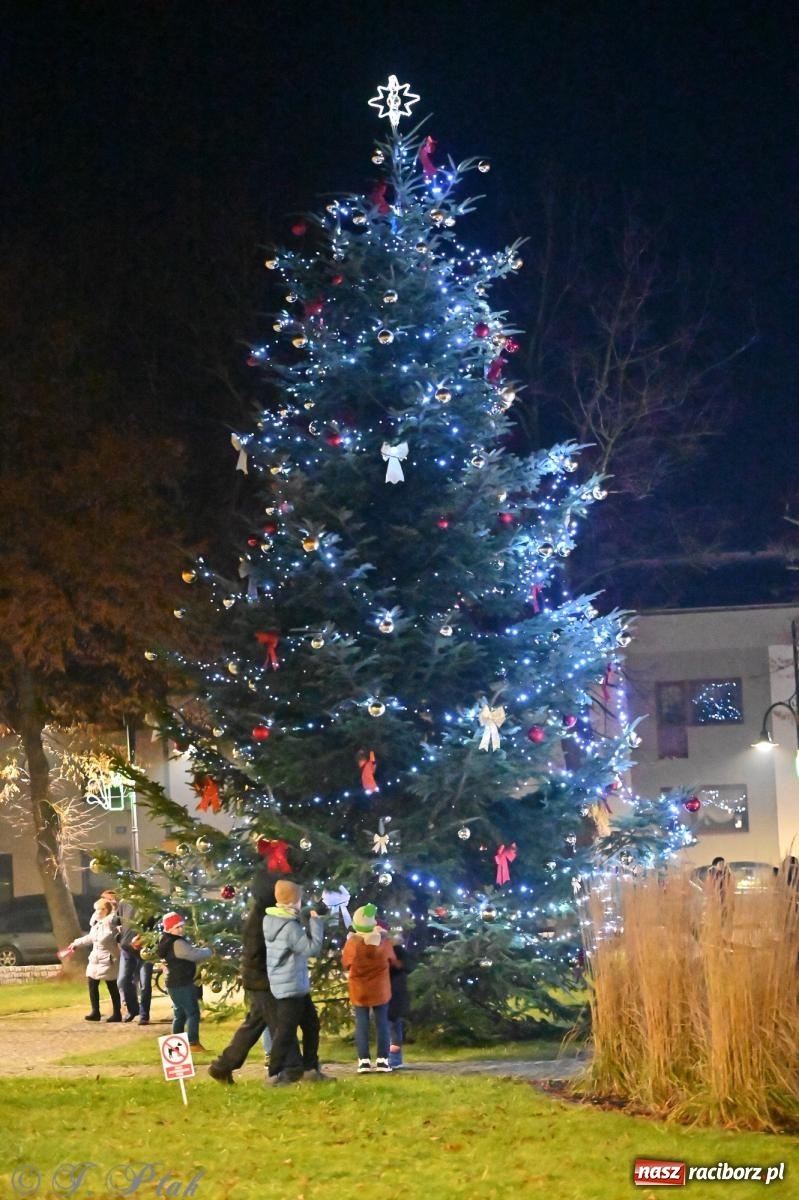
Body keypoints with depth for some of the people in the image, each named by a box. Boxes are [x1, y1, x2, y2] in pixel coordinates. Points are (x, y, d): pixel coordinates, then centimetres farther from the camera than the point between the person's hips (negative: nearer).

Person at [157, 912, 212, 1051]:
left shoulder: (168, 942, 12)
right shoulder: (177, 943, -21)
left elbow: (189, 957, 19)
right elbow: (194, 955, -19)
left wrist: (200, 950, 5)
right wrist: (207, 951, 0)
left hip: (175, 983, 10)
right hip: (182, 984, -10)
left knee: (180, 1014, 16)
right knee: (193, 1013, -6)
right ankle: (193, 1042, -8)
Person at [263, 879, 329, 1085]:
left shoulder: (271, 920, 7)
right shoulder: (289, 927, -22)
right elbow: (312, 948, -20)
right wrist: (316, 922, -11)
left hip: (297, 986, 10)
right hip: (290, 987, -10)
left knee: (311, 1024, 15)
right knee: (286, 1030, -2)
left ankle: (310, 1069, 20)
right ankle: (275, 1073, 5)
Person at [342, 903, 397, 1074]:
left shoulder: (352, 943, -15)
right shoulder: (384, 941, -10)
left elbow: (345, 964, 1)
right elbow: (393, 961, 7)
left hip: (359, 991, -1)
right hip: (380, 990, 1)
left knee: (362, 1024, 4)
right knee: (381, 1022, 7)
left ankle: (364, 1061, -1)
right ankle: (382, 1060, 4)